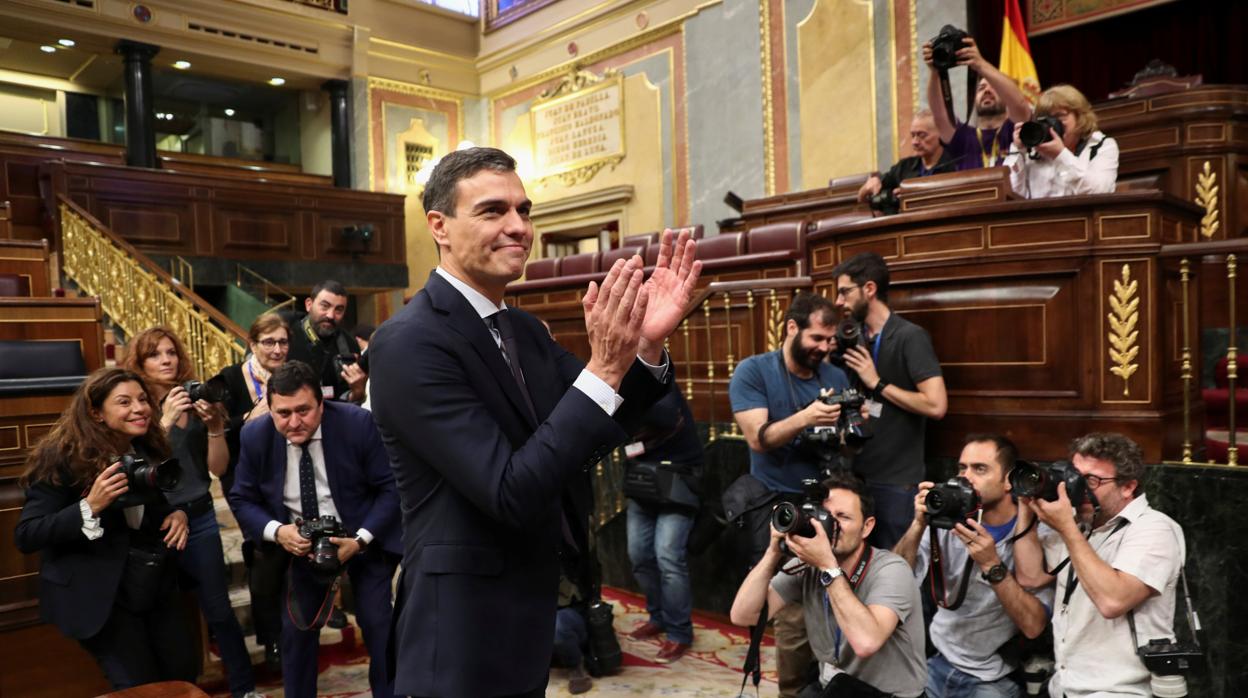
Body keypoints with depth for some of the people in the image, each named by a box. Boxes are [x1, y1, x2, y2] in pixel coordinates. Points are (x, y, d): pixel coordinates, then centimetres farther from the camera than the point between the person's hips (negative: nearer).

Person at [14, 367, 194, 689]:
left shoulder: (150, 449, 1)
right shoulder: (63, 456, -17)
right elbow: (26, 536, -19)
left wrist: (178, 513, -6)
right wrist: (90, 506, -32)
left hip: (156, 584, 6)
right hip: (99, 594, -6)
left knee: (183, 674, 12)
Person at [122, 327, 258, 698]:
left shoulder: (194, 401, -1)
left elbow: (218, 468, -1)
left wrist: (215, 427, -17)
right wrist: (165, 421, -25)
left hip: (198, 517, 1)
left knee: (218, 609, 3)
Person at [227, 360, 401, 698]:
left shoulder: (358, 423, -22)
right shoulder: (255, 436, -13)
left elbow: (391, 488, -15)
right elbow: (242, 500, -2)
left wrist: (361, 540, -25)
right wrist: (277, 531, -22)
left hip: (363, 537, -3)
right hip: (300, 542, 3)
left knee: (378, 626, -4)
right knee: (296, 629, 8)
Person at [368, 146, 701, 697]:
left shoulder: (524, 330, 4)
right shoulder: (409, 343, -21)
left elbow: (596, 436, 3)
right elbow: (512, 495, -27)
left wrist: (648, 345, -13)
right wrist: (605, 367, -31)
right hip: (464, 639, -8)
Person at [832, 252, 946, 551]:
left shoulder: (909, 336, -12)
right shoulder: (856, 338, 9)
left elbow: (936, 405, -21)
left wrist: (878, 383, -16)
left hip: (897, 479, -7)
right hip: (859, 473, 7)